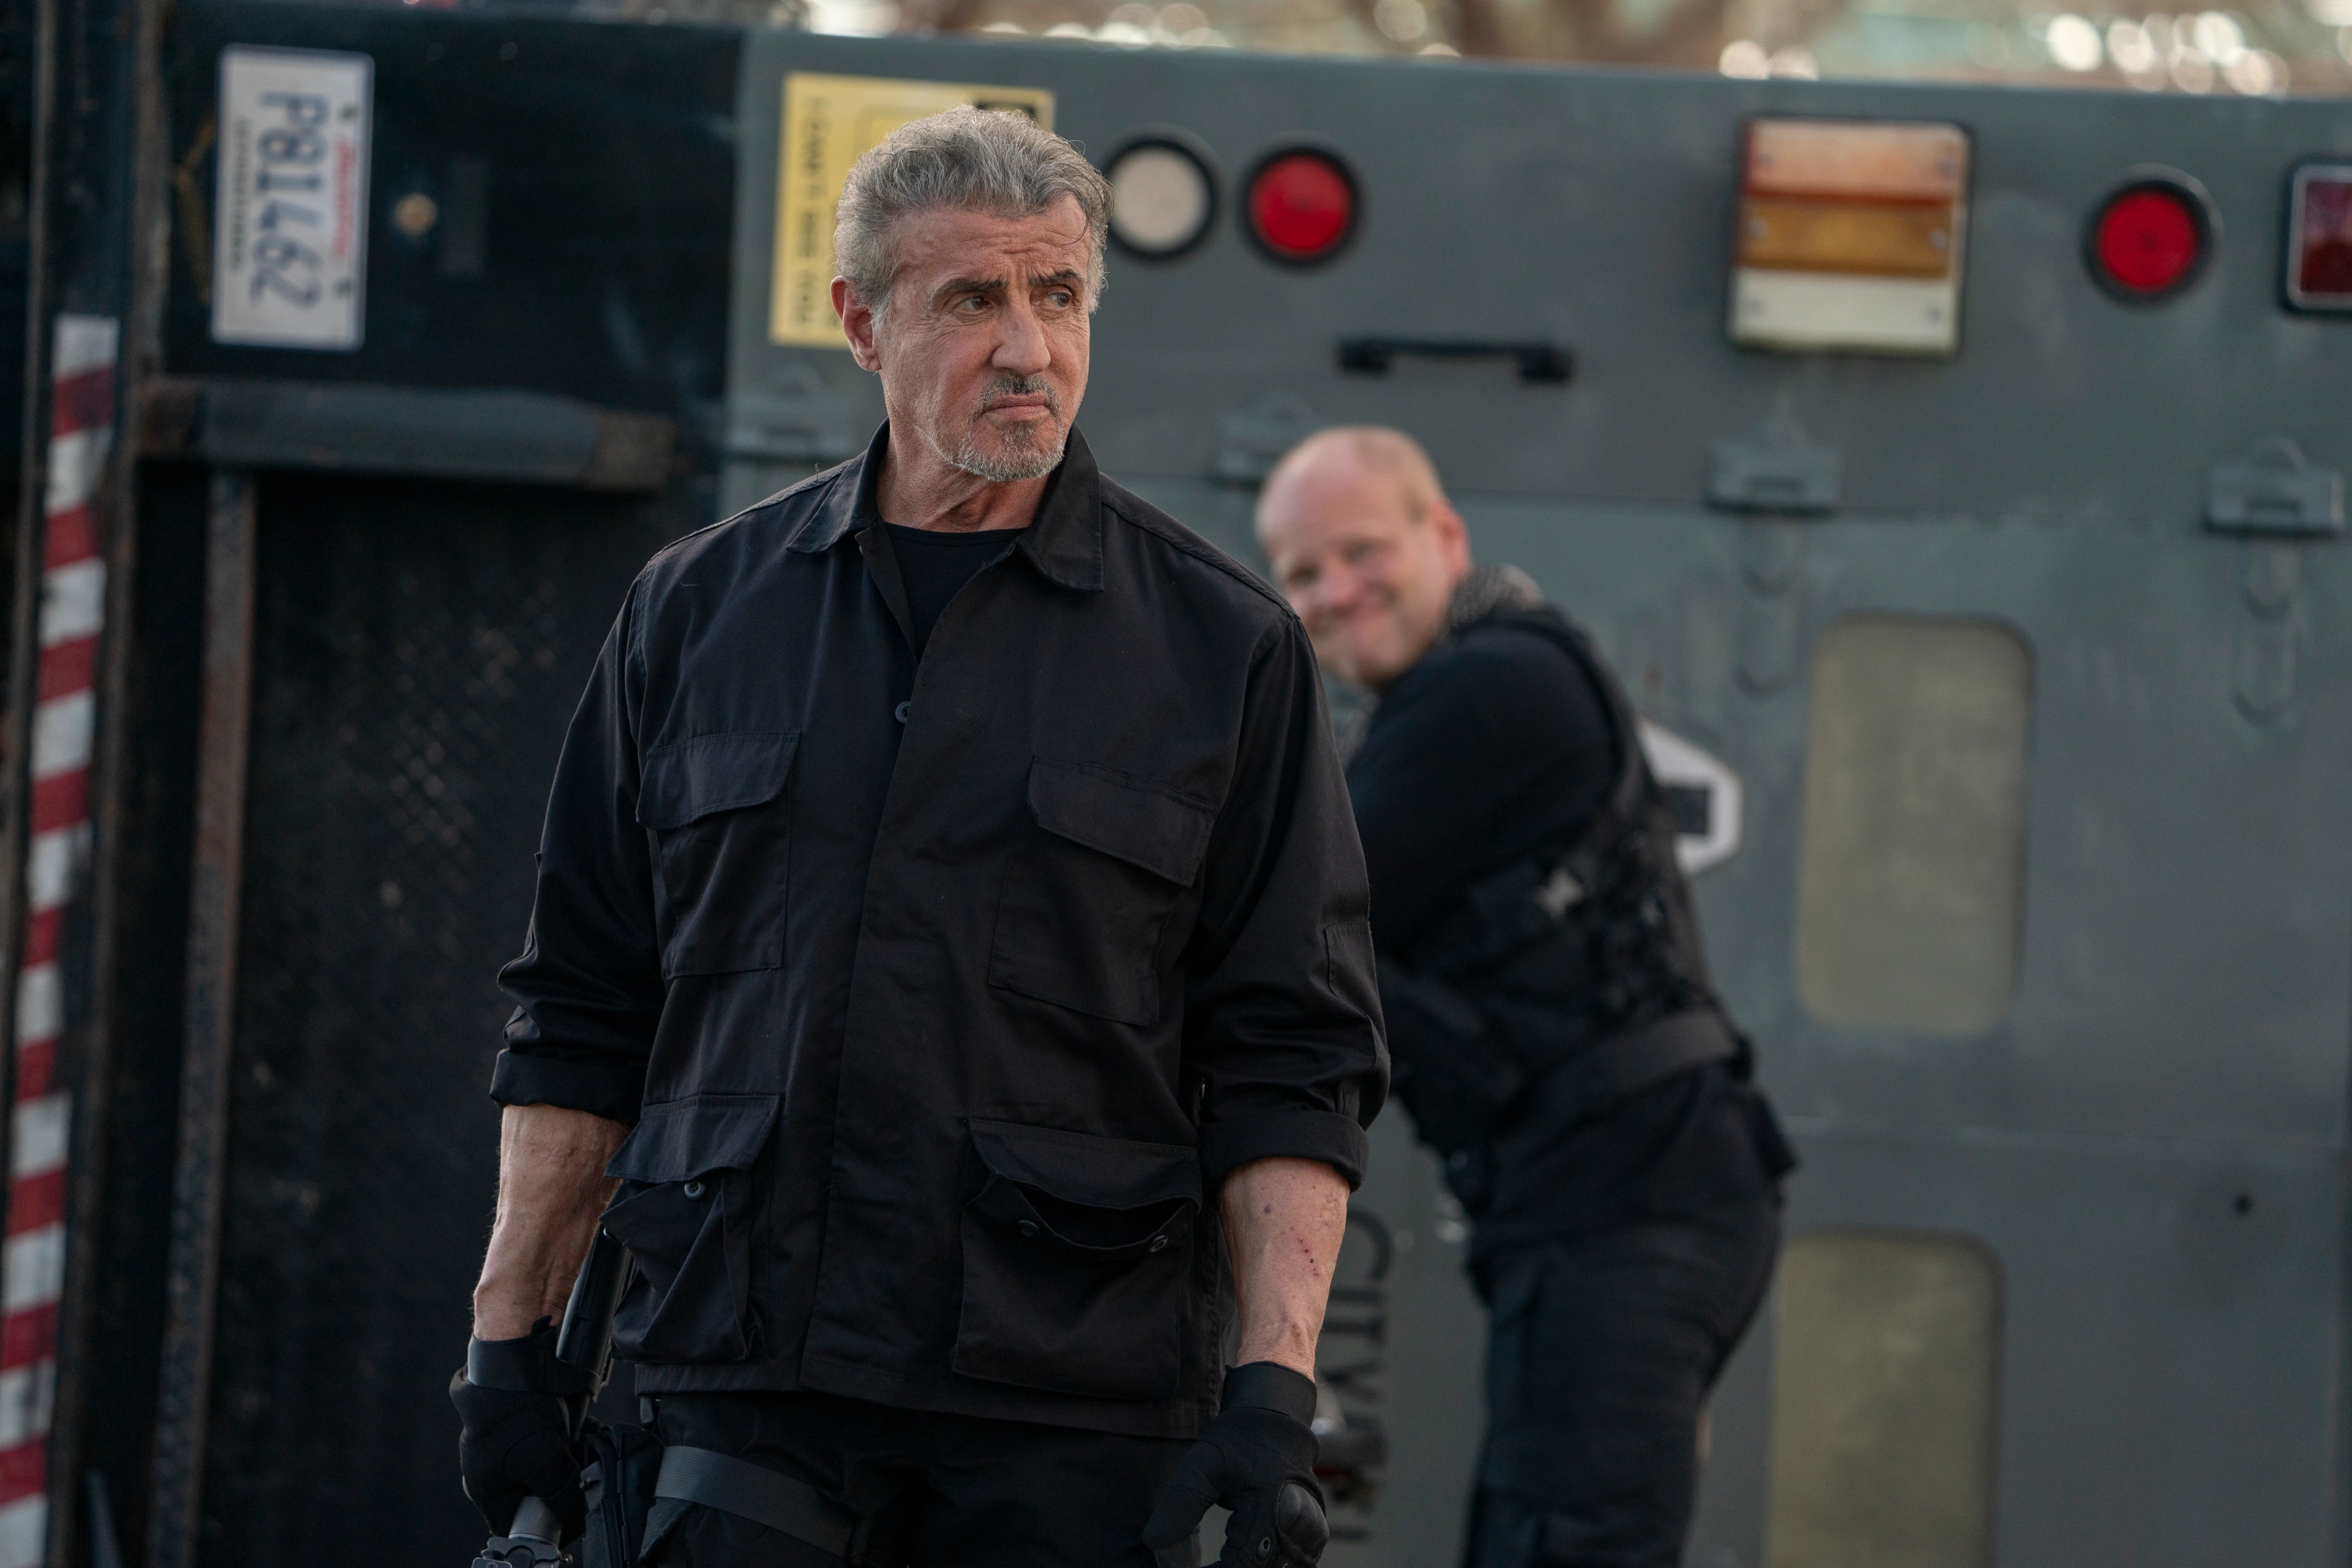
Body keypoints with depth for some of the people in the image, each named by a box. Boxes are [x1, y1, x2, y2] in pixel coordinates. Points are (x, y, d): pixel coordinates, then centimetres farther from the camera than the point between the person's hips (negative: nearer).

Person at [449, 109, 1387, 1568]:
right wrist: (512, 1336, 9)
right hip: (744, 1385, 1)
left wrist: (1276, 1392, -9)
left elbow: (1297, 1062, 1)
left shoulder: (1226, 646, 4)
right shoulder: (703, 611, 11)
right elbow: (583, 1013, 15)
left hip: (1075, 1416, -1)